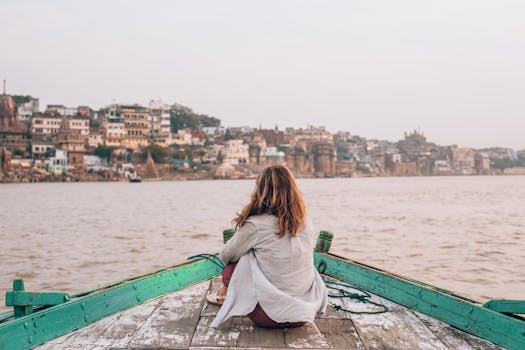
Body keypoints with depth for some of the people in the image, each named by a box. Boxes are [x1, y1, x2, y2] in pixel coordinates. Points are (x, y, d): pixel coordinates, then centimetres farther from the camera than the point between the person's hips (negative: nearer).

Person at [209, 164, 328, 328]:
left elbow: (225, 256, 2)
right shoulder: (305, 223, 1)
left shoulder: (255, 225, -14)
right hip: (305, 314, 5)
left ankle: (225, 294, 38)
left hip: (271, 316, -5)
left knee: (232, 266, 11)